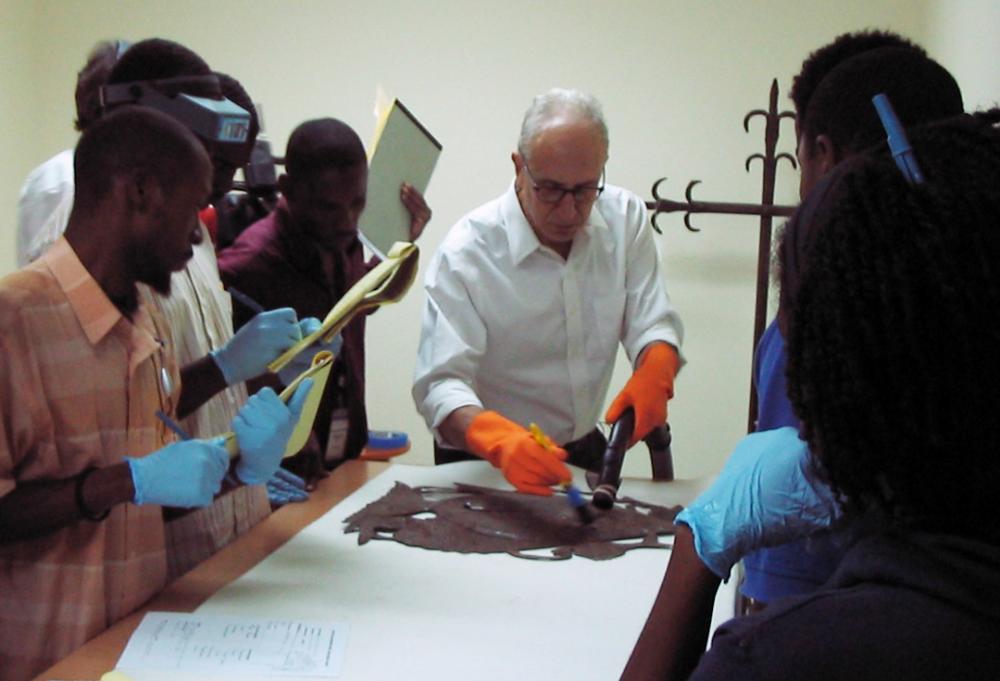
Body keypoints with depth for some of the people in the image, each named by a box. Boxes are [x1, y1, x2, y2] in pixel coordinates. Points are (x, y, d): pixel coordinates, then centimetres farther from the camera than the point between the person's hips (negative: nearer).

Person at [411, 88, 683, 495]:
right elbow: (440, 383, -21)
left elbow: (653, 324, 0)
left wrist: (654, 374, -23)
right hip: (484, 466, -4)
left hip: (583, 451, 4)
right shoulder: (465, 252, -16)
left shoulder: (626, 218, -1)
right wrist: (501, 440, -41)